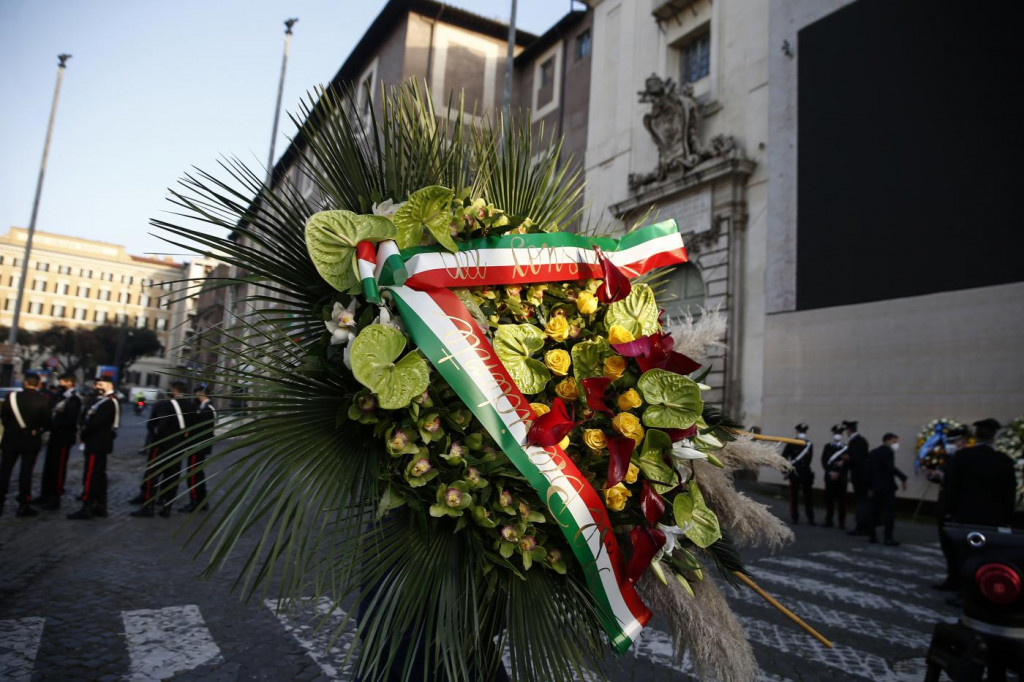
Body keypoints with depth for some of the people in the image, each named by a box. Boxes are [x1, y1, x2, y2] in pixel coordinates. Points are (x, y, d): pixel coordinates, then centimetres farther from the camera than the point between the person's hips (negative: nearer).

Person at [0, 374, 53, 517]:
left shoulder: (12, 396, -6)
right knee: (26, 472, 4)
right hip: (32, 441, -1)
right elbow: (47, 422, -9)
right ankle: (23, 505, 6)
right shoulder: (43, 399, -11)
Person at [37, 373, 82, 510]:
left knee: (59, 467, -2)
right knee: (49, 466, 15)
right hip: (56, 436, 9)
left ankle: (55, 498, 6)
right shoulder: (64, 397, 14)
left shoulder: (73, 400, -16)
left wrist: (53, 425, -18)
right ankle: (46, 495, 25)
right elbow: (57, 415, 16)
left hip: (64, 438, -9)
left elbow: (70, 421, -23)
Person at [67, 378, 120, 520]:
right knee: (99, 475, 13)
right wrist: (85, 434, 1)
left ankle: (86, 509, -3)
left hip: (97, 444, -10)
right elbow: (90, 418, 15)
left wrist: (83, 435, -9)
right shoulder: (102, 400, 15)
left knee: (90, 476, -7)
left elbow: (95, 423, -23)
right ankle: (100, 506, 20)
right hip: (99, 444, 10)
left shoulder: (108, 403, -18)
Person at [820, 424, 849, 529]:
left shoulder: (846, 448, 4)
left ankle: (842, 523, 4)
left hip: (842, 477, -1)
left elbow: (849, 463, 4)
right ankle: (829, 521, 12)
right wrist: (831, 472, -6)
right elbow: (824, 461, 2)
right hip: (829, 477, 1)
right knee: (829, 499, 4)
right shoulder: (827, 447, 8)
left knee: (841, 500, 0)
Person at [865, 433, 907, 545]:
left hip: (875, 487, 7)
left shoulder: (872, 453, 13)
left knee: (874, 511, 9)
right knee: (889, 511, -4)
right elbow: (891, 468, -25)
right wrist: (903, 478, -25)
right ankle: (888, 538, -8)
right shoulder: (888, 452, -11)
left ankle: (871, 535, 11)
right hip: (887, 486, -7)